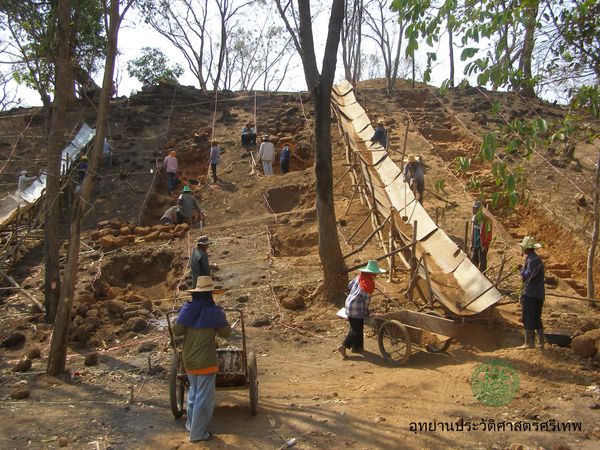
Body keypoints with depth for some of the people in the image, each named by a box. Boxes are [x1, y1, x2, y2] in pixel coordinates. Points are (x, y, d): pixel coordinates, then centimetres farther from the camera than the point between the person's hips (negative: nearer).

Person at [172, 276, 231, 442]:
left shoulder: (187, 309, -5)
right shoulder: (214, 311, -15)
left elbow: (177, 331, -4)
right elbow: (225, 332, -5)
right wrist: (222, 317, 9)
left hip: (189, 360, 5)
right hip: (206, 361, -5)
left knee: (194, 391, 25)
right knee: (204, 397, 6)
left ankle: (191, 424, 38)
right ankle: (197, 433, 13)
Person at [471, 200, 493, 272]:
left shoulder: (485, 219, -18)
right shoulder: (474, 218, 6)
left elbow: (489, 233, -16)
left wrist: (485, 245, -16)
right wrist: (471, 243, 16)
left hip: (482, 245, -7)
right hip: (475, 244, 7)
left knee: (482, 262, 2)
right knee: (473, 260, 13)